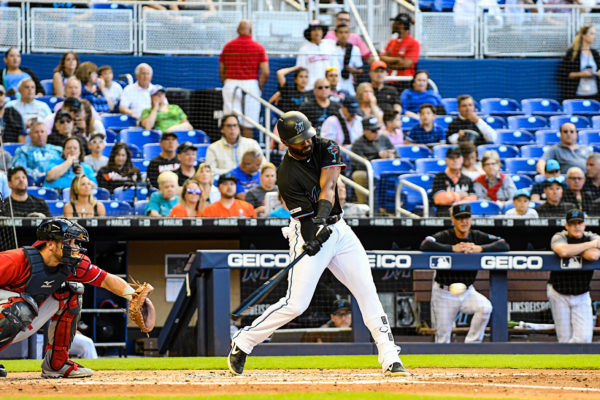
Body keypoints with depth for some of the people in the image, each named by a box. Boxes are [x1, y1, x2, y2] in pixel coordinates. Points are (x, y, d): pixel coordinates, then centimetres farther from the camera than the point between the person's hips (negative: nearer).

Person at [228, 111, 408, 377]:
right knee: (296, 303, -13)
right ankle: (242, 343, 2)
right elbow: (306, 216, -21)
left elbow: (327, 188, -18)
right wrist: (314, 240, -41)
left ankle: (390, 359, -2)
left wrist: (322, 218, -35)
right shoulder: (287, 176, -17)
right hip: (308, 231, -5)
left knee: (367, 291, -3)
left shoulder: (326, 149, -3)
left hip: (337, 228, 5)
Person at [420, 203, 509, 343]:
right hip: (444, 294, -3)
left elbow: (504, 245, -11)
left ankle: (471, 344, -13)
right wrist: (453, 248, -31)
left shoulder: (478, 236, -2)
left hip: (467, 291, 3)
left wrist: (480, 248, -25)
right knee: (443, 339, -1)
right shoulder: (444, 236, -12)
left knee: (485, 307, -27)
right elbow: (425, 245, -31)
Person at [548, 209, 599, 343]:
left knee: (584, 337, -11)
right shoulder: (559, 238, -8)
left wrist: (573, 249, -15)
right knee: (565, 338, 1)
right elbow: (563, 251, -34)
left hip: (581, 296, 1)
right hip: (559, 295, -1)